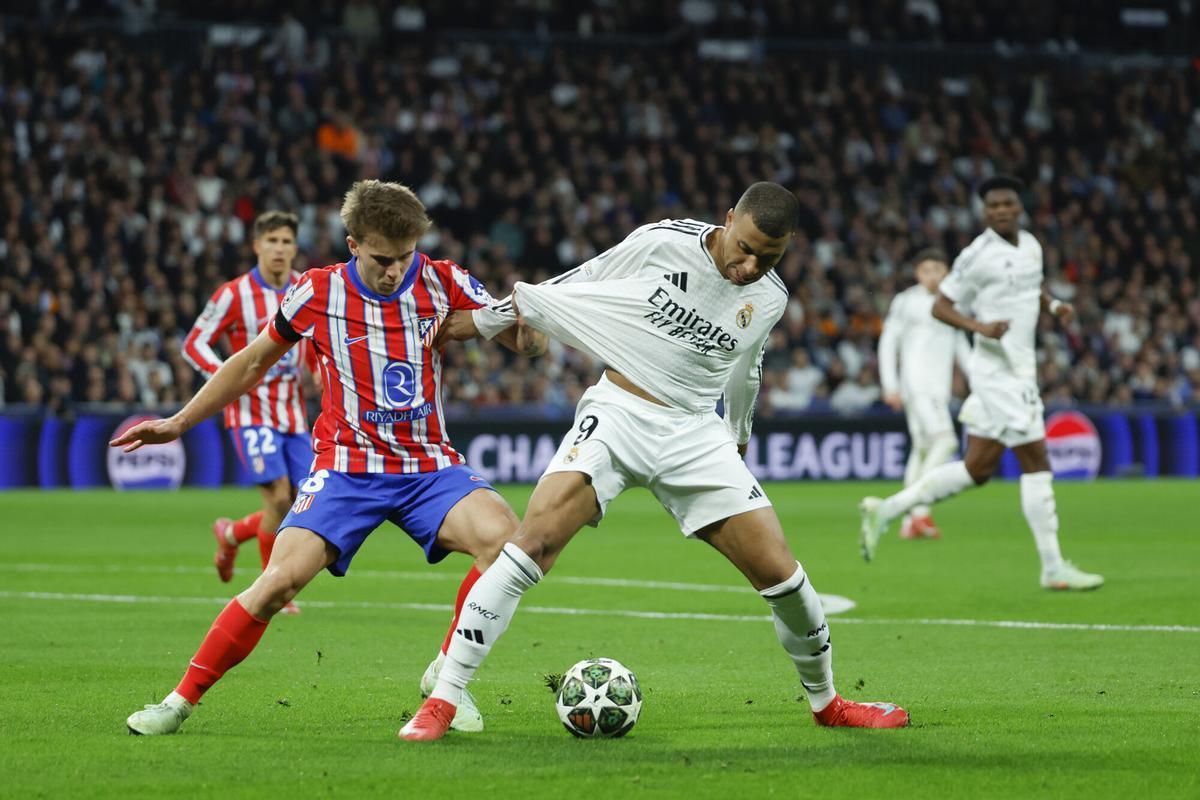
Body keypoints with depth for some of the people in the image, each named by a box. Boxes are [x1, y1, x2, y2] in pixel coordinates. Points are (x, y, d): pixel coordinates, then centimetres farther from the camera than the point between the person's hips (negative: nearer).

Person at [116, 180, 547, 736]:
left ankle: (445, 676, -7)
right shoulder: (318, 293, -4)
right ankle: (181, 701, -8)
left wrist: (527, 321, -24)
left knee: (506, 538, -27)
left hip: (430, 469, 1)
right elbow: (255, 361, 11)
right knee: (283, 577, -22)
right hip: (348, 467, -1)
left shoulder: (444, 284, -2)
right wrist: (178, 424, 13)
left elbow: (531, 346, 1)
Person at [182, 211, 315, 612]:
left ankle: (232, 533, 28)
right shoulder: (233, 294, -8)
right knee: (279, 496, -19)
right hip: (252, 412, -5)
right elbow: (194, 344, -4)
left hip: (292, 411, 5)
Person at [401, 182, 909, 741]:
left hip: (695, 434, 4)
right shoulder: (662, 244, -9)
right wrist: (477, 323, 5)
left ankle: (826, 703, 22)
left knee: (779, 572, -4)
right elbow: (565, 292, 1)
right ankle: (441, 702, -21)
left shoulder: (770, 300, 4)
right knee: (534, 539, -24)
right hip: (617, 415, -4)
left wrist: (738, 437, 38)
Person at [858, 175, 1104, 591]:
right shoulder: (978, 255, -12)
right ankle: (1053, 568, -1)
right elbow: (940, 306, -9)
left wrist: (1054, 305, 8)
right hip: (998, 372, -8)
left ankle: (885, 510, 18)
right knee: (1036, 462, -7)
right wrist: (980, 326, -25)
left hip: (1018, 369, 8)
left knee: (977, 469, 11)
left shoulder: (1031, 245, 11)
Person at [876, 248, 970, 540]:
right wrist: (890, 385, -7)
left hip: (940, 389, 7)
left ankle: (909, 523, 14)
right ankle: (920, 512, -22)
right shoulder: (906, 302, -2)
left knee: (922, 450, 9)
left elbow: (960, 345, 25)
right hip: (917, 384, -7)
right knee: (945, 441, -21)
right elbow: (888, 342, -1)